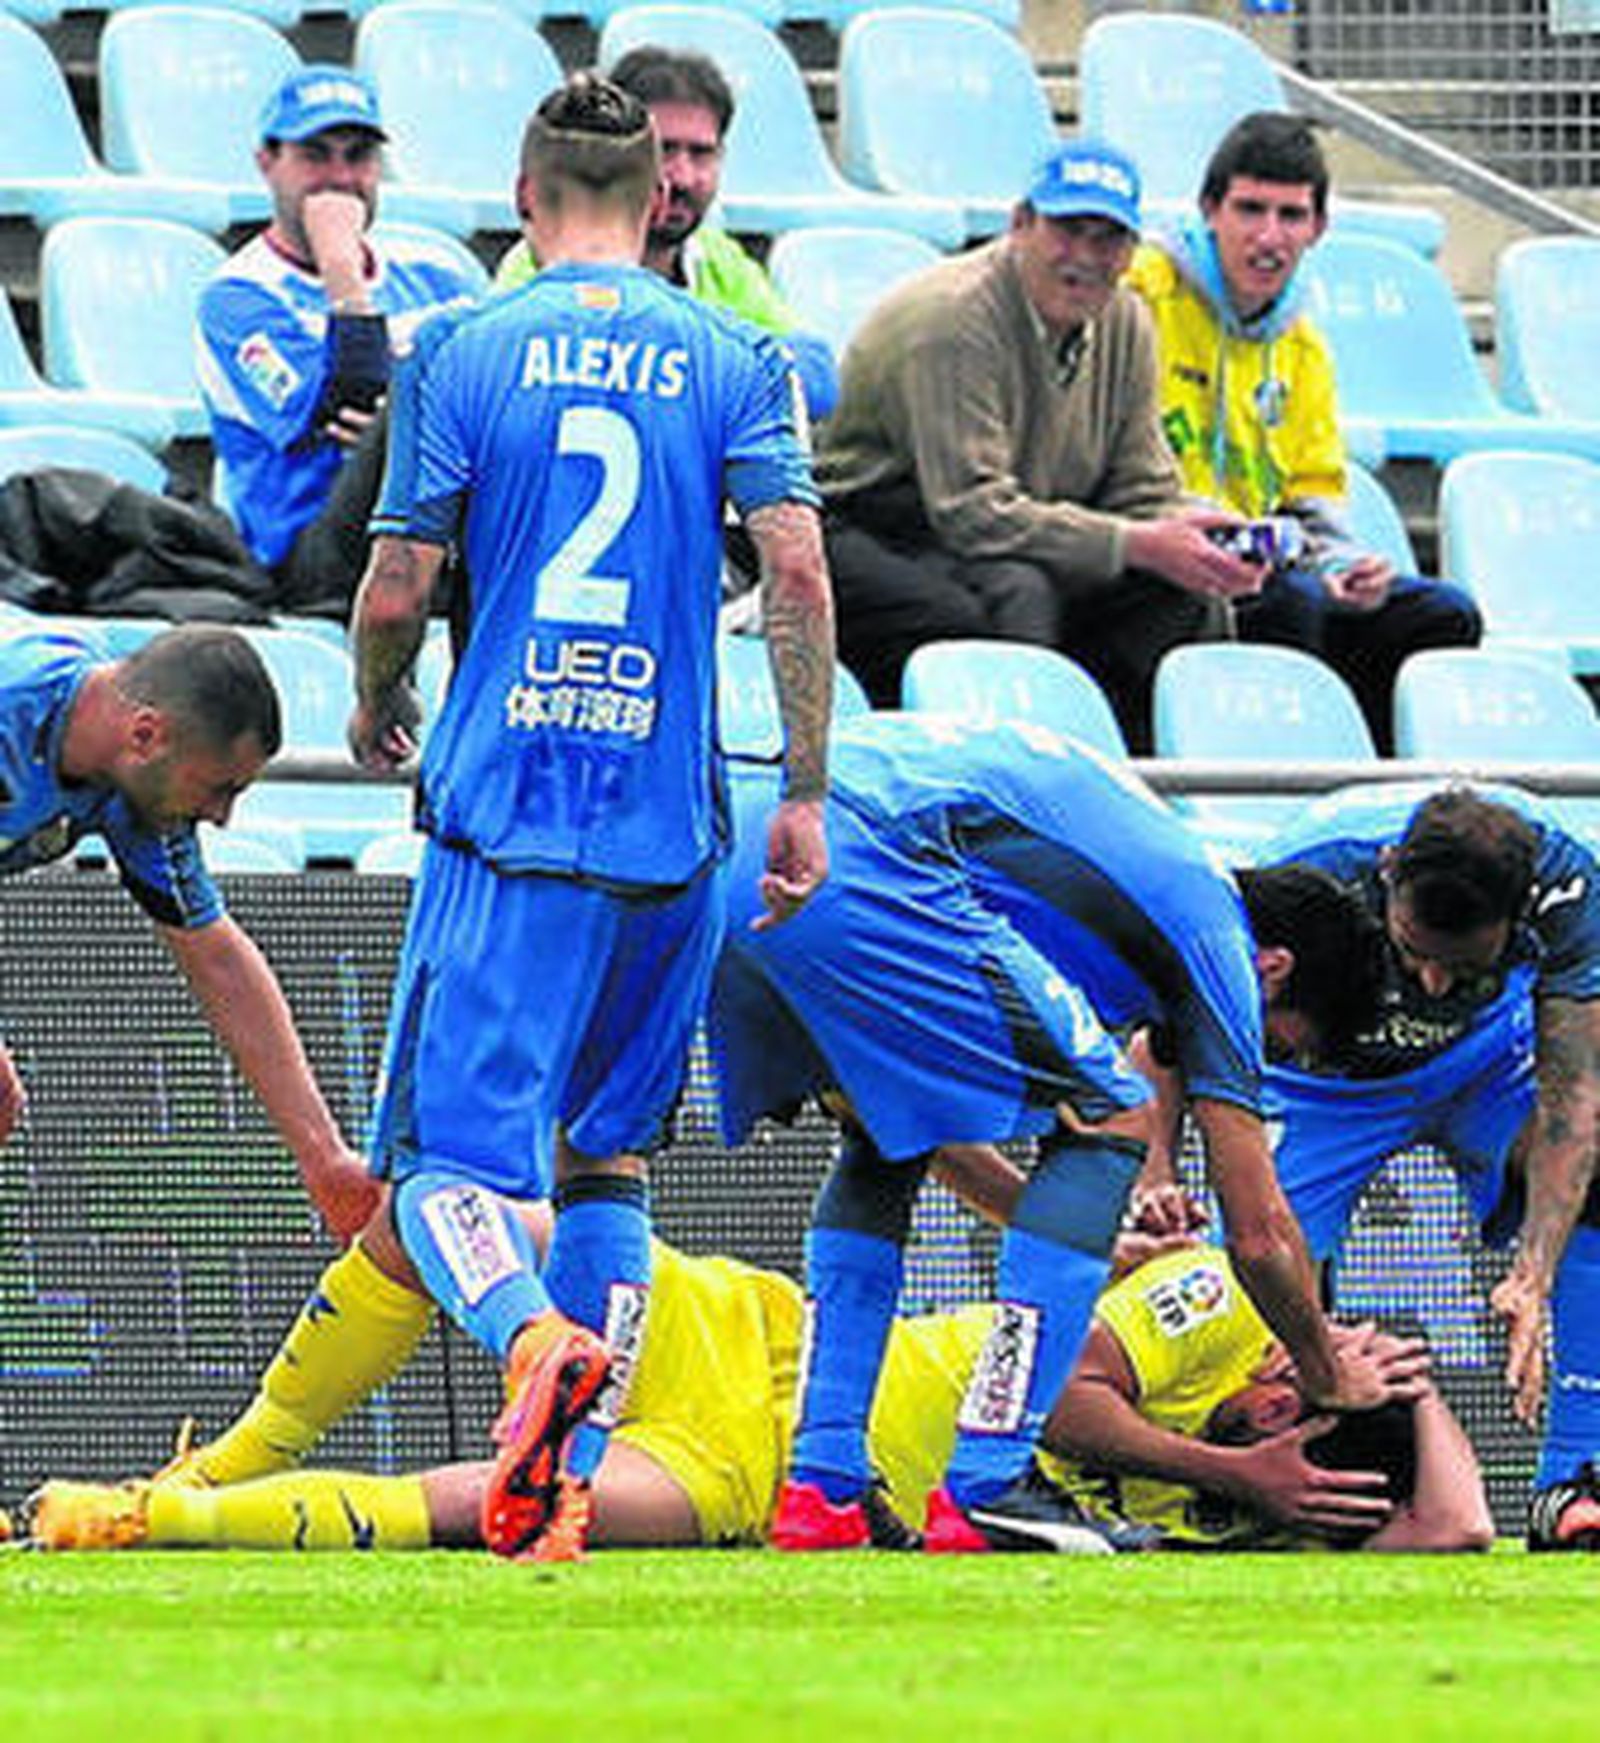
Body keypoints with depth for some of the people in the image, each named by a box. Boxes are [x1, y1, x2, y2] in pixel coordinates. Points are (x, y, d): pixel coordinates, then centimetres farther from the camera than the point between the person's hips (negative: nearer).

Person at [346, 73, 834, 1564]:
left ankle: (537, 1341, -36)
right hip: (669, 822, 3)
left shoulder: (461, 353, 2)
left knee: (445, 1157, -4)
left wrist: (376, 711, 22)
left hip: (502, 808, -3)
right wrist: (804, 797, 1)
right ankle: (570, 1490, 6)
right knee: (605, 1159, 15)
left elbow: (394, 591, 0)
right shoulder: (733, 363, 6)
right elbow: (796, 571, -4)